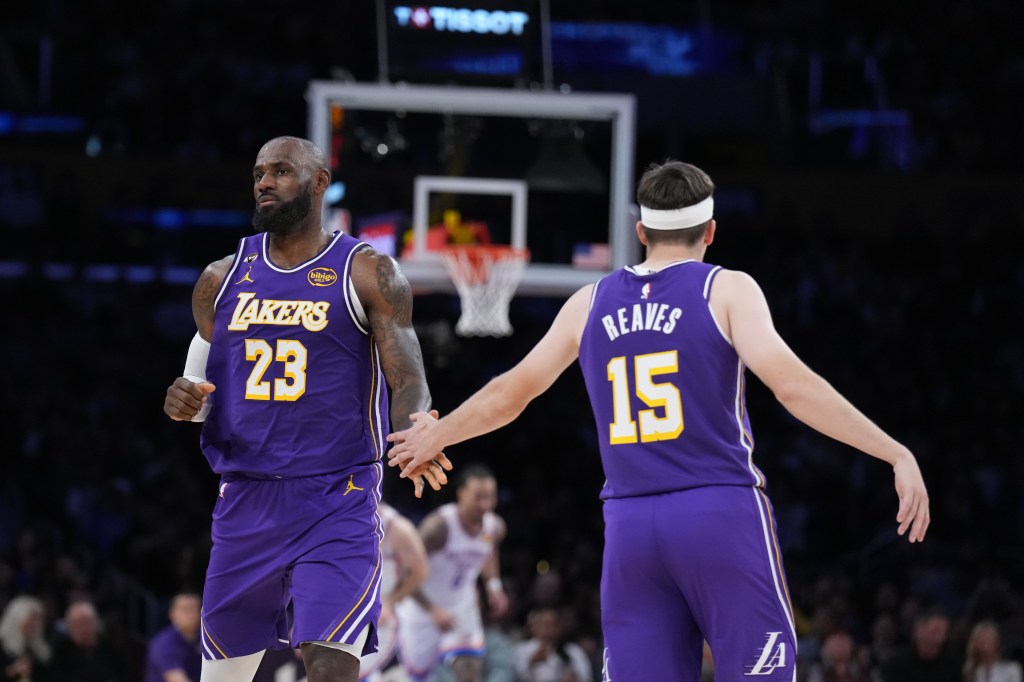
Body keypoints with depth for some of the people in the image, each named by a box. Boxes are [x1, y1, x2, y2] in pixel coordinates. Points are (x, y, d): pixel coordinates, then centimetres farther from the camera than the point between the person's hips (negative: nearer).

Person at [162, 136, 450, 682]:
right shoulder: (223, 278, 10)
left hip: (336, 507, -5)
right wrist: (182, 402, -6)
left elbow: (408, 381, -8)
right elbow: (201, 381, 20)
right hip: (245, 505, 5)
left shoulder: (367, 274, -3)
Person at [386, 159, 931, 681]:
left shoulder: (590, 304, 12)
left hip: (629, 525, 4)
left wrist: (434, 434, 41)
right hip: (721, 513, -4)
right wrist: (898, 455, -16)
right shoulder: (726, 290, -1)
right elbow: (790, 384, -15)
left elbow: (508, 393, 23)